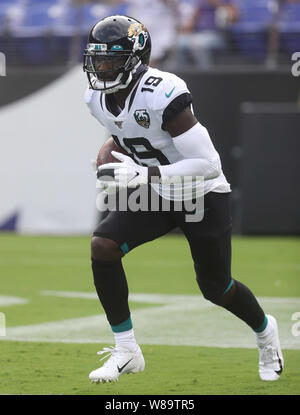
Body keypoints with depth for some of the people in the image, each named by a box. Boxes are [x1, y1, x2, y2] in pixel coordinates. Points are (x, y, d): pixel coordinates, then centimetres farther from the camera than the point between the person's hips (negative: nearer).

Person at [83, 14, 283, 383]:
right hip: (155, 197, 6)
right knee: (102, 246, -17)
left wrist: (142, 174, -36)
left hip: (203, 195, -6)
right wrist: (119, 170, 1)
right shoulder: (97, 98, -7)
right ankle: (126, 351, -6)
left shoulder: (162, 96, -32)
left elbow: (208, 164, -31)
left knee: (216, 288, 8)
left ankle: (265, 331, 44)